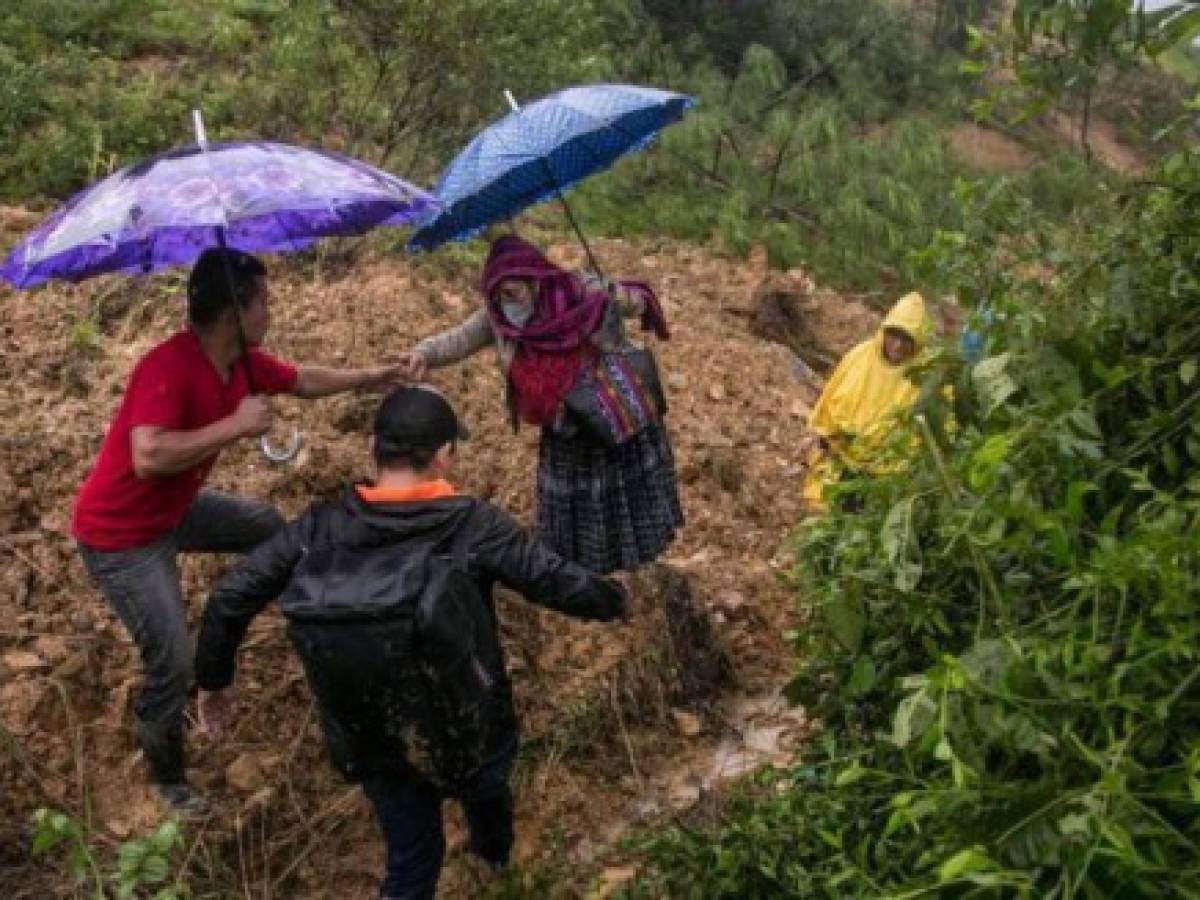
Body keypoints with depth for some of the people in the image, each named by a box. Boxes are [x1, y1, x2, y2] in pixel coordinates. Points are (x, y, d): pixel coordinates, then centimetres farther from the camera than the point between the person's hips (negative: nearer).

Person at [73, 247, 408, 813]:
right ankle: (166, 778, 19)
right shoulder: (169, 367, -32)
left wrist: (367, 378, 19)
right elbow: (148, 458, -43)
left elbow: (301, 381, 14)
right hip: (120, 534, -9)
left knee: (269, 526, 22)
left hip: (173, 508, 9)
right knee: (174, 664, -6)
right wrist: (235, 426, -35)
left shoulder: (241, 360, -5)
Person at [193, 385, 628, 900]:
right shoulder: (473, 525, -17)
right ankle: (493, 849, 66)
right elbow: (564, 583, -11)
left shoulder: (319, 528, -8)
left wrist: (213, 678, 12)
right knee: (484, 787, 34)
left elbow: (228, 601, -5)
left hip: (376, 746, 1)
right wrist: (613, 601, 10)